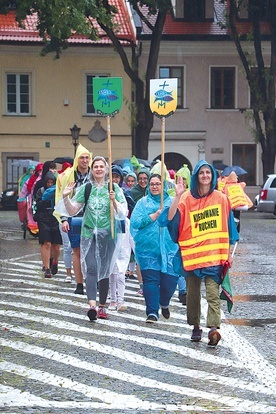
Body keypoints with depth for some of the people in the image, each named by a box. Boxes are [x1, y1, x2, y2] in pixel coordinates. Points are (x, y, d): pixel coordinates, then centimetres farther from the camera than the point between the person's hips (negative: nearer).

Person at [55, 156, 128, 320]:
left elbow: (122, 214, -3)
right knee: (91, 269, -14)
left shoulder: (114, 189, 2)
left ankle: (102, 306, 17)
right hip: (89, 233, 0)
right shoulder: (86, 189, 7)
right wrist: (66, 197, -6)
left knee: (104, 270, 6)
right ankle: (92, 304, -26)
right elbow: (72, 211, 9)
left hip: (107, 234, 0)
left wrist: (114, 201, -19)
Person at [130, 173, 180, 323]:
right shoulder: (143, 203, 10)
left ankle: (164, 304, 29)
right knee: (150, 279, -7)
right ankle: (152, 312, -3)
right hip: (148, 248, 0)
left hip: (169, 247, 0)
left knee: (170, 280, -1)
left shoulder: (172, 202, 11)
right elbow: (135, 222, -3)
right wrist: (155, 215, -8)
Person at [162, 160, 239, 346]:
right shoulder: (187, 199, 3)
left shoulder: (221, 198, 5)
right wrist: (177, 196, -20)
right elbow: (171, 219, -10)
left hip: (214, 254, -1)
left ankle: (213, 327, -21)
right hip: (192, 253, 1)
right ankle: (196, 327, 21)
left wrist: (229, 253, 11)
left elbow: (228, 227, 11)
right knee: (193, 292, 9)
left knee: (213, 293, -13)